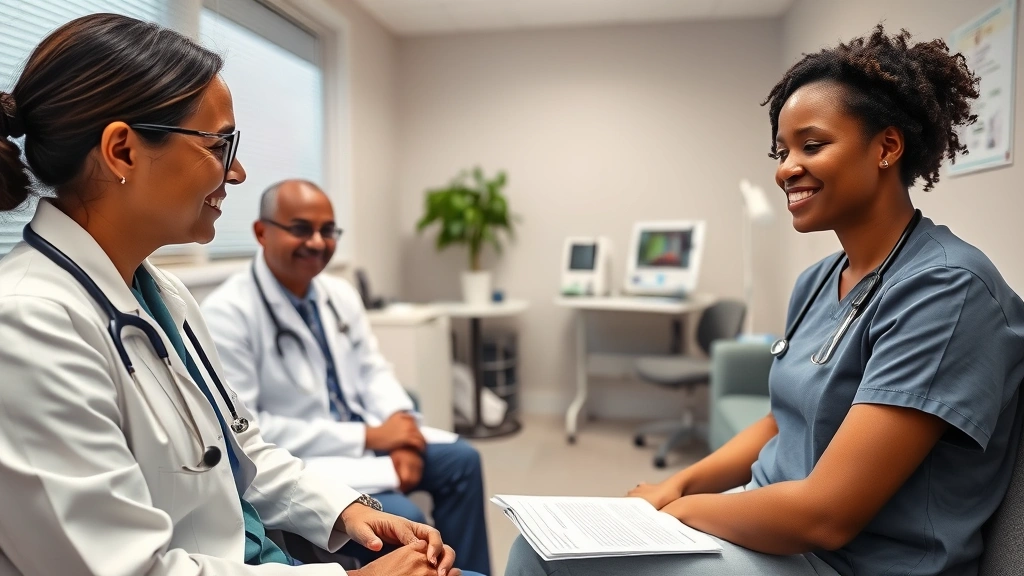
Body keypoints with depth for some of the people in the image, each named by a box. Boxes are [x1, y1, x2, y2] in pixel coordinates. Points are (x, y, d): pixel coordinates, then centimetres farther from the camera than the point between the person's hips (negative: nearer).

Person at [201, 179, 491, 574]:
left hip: (365, 441, 8)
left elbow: (372, 370, 10)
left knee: (462, 460, 1)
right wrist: (367, 437, -22)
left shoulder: (341, 293, 5)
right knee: (400, 518, -26)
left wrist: (400, 425, -13)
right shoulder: (227, 313, -17)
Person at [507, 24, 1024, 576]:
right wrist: (678, 483, 1)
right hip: (773, 522, 7)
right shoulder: (817, 281, 6)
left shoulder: (946, 288, -21)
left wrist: (684, 508, -11)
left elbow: (826, 514, -25)